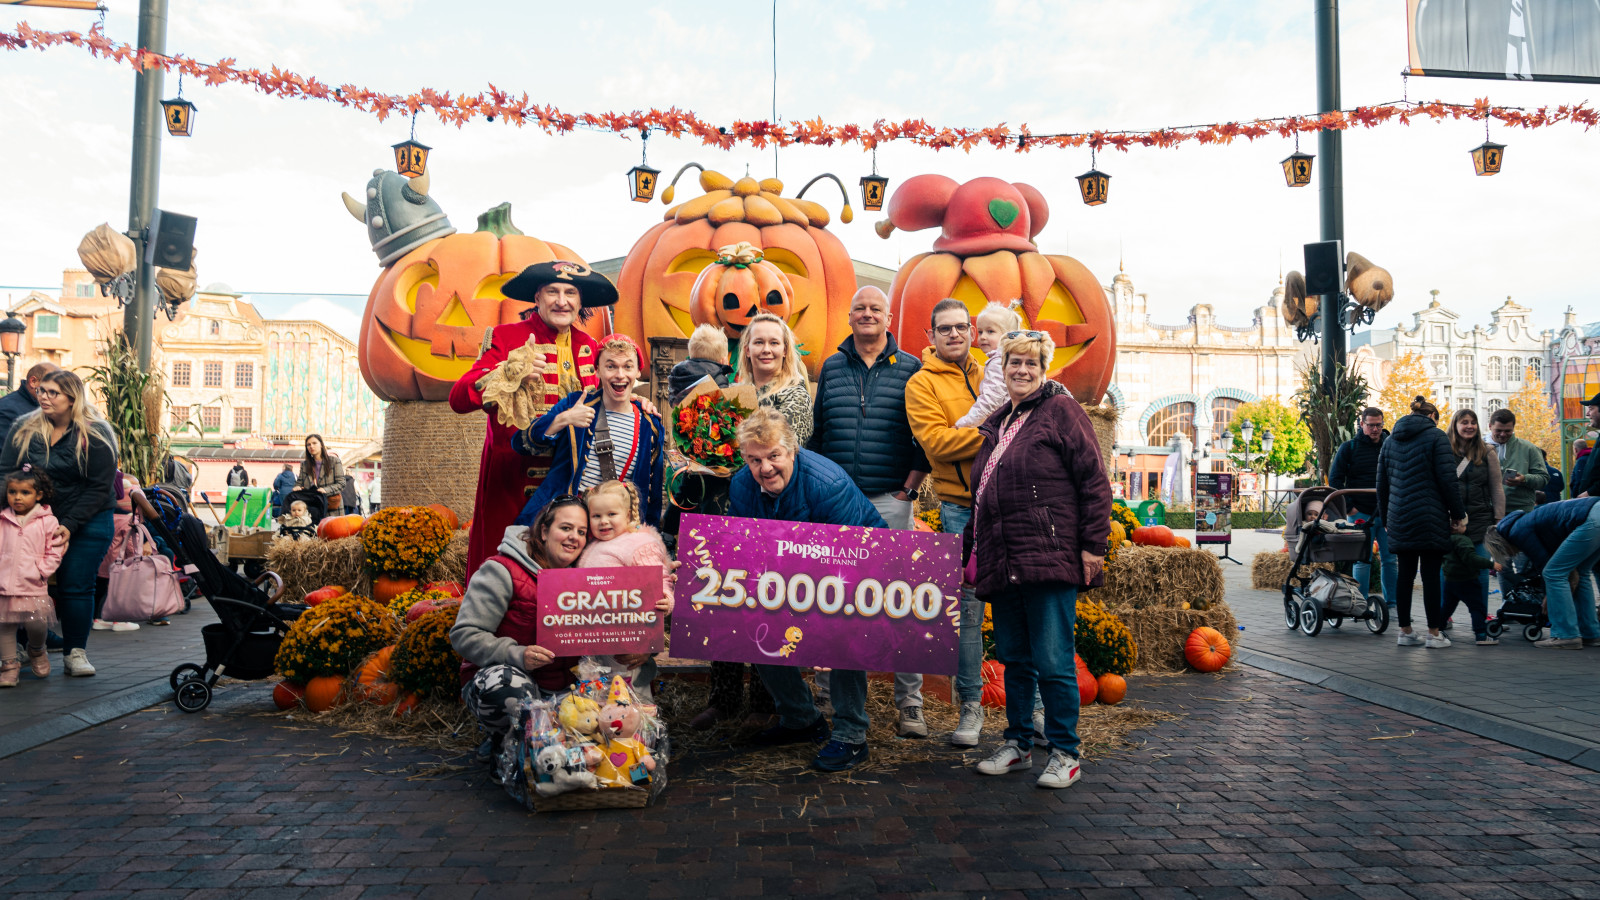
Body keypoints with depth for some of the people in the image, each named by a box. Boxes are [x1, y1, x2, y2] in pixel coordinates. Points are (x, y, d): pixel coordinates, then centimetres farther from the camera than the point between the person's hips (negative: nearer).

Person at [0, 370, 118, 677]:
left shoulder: (95, 435, -10)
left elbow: (99, 487, -10)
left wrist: (69, 525, -16)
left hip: (87, 521, -3)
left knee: (76, 587, -3)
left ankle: (75, 652, 7)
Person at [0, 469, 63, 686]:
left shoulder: (47, 522, -1)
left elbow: (54, 553, 0)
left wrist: (40, 570, -10)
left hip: (33, 587, -3)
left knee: (37, 625, -4)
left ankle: (36, 651, 28)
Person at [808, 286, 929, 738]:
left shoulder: (910, 369, 5)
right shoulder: (832, 367, 13)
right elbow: (816, 429, 15)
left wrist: (914, 478, -4)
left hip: (890, 500, -3)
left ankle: (909, 701, 7)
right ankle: (827, 692, 19)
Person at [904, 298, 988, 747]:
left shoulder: (990, 376, 18)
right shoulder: (922, 384, 1)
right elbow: (936, 441, -13)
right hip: (961, 505, -4)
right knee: (967, 603, -1)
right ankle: (970, 705, 12)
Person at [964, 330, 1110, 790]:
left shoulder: (1061, 411, -1)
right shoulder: (996, 423, 20)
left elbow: (1094, 481, -7)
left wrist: (1093, 545, -11)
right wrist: (972, 554, 21)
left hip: (1050, 559, -7)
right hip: (1003, 562, 7)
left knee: (1053, 661, -3)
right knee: (1014, 659, 13)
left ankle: (1065, 755, 10)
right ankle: (1017, 745, 26)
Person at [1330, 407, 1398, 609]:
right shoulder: (1349, 447, 1)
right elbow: (1334, 479, 0)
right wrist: (1348, 506, -7)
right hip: (1361, 514, -3)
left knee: (1390, 560, 5)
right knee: (1362, 560, 0)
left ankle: (1392, 604, 13)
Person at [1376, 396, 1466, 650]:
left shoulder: (1390, 440, 14)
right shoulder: (1436, 436, -3)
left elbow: (1382, 483, 16)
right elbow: (1447, 480, -9)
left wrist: (1386, 517, 22)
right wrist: (1457, 513, 0)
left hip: (1399, 520, 5)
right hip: (1430, 519, -5)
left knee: (1405, 573, 9)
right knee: (1431, 574, -1)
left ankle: (1405, 631, 12)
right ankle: (1434, 633, 4)